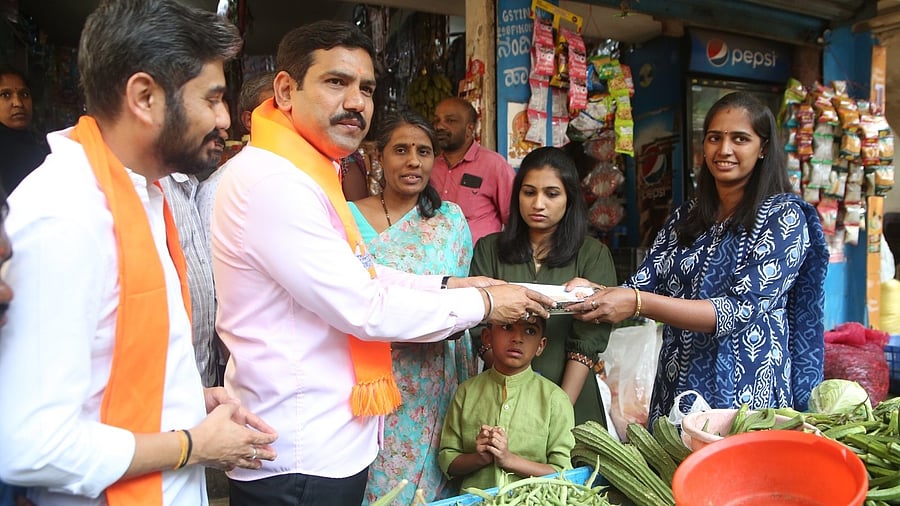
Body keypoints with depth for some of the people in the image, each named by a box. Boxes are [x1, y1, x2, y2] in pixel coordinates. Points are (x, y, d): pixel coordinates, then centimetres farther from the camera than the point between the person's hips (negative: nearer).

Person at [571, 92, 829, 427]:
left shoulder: (784, 215, -9)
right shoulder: (686, 217, 7)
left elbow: (741, 310, -20)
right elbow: (644, 285, 0)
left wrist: (637, 303, -30)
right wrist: (597, 292, -22)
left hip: (744, 397, -5)